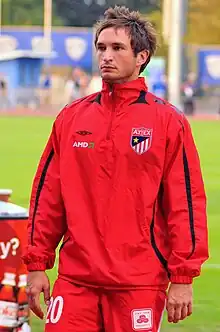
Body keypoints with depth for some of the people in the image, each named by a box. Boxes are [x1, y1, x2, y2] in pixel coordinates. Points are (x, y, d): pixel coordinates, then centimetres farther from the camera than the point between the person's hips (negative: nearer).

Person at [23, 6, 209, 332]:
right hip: (75, 280, 3)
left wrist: (183, 278, -7)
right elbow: (47, 195, 12)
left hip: (139, 282, -3)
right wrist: (37, 264, 7)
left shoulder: (168, 121, -1)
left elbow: (186, 201, -3)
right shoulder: (72, 117, 9)